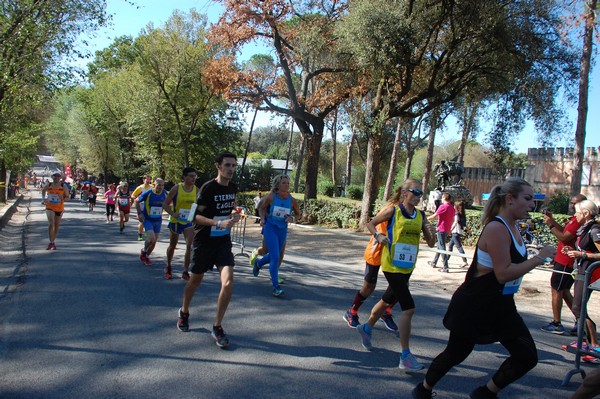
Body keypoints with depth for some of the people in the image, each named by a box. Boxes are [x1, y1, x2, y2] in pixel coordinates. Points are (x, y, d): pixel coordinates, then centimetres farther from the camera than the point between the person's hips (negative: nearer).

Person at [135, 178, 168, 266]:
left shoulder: (164, 193, -5)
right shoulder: (147, 193, -15)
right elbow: (137, 201, -1)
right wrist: (139, 213, -8)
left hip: (158, 221, 4)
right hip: (147, 220, -4)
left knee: (154, 241, 10)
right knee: (151, 238, -21)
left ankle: (146, 257, 33)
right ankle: (143, 251, 9)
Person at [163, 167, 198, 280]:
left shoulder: (196, 190, -3)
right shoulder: (176, 188, -12)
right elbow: (165, 205, -9)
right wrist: (173, 213, -25)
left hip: (189, 221, 2)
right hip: (175, 221, -1)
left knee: (190, 246, -14)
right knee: (172, 246, 15)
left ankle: (185, 272, -2)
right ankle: (168, 268, 39)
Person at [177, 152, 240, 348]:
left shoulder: (233, 187, 1)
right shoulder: (208, 188, -16)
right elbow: (195, 215, -17)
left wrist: (234, 214, -2)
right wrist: (219, 223, -29)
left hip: (224, 242, 4)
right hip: (204, 241, -3)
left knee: (228, 283, -13)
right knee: (195, 280, 15)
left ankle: (217, 326, 4)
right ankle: (184, 312, 45)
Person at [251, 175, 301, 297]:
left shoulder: (292, 200, -7)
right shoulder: (271, 197, -12)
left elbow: (298, 214, 6)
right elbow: (261, 208, 4)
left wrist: (292, 218, -15)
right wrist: (262, 219, -13)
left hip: (283, 230, 4)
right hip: (270, 228, -4)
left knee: (274, 255, 18)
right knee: (275, 256, -13)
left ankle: (258, 263, 51)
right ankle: (276, 286, -5)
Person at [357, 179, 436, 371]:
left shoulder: (421, 216, 5)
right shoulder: (393, 210, -8)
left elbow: (431, 243, 7)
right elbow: (371, 224, 3)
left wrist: (431, 232, -13)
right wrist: (378, 236, -15)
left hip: (407, 267, 7)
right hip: (392, 265, -6)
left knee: (388, 300, 22)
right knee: (409, 307, -13)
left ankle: (366, 328, 46)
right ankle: (405, 357, -4)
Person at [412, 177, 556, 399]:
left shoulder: (512, 227, 6)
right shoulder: (496, 228, -22)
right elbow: (504, 273, -27)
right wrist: (539, 258, -21)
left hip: (501, 305, 9)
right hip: (475, 306, -9)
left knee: (527, 356, 4)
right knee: (456, 353, 8)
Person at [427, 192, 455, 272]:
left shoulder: (443, 206, -15)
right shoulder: (452, 208, 8)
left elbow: (434, 216, -12)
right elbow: (453, 220, 15)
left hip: (441, 229, -8)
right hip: (447, 230, 8)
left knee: (442, 247, -6)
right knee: (439, 246, 19)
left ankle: (445, 267, -8)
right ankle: (434, 262, 30)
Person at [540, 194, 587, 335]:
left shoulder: (578, 220, -19)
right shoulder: (575, 219, 14)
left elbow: (564, 238, -23)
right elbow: (565, 232, 20)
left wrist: (550, 225, -16)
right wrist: (552, 220, 11)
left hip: (565, 262, -10)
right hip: (564, 260, 10)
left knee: (556, 290, -2)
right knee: (564, 291, 17)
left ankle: (556, 324, 4)